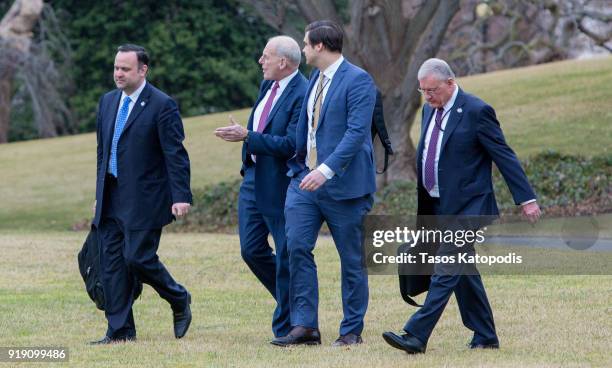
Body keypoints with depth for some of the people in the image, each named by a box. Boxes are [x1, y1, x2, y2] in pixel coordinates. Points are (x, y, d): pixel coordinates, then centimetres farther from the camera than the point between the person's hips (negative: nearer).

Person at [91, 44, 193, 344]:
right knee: (111, 263, 3)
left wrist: (181, 197, -17)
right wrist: (100, 195, 19)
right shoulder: (108, 102, 12)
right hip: (111, 200, 7)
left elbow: (176, 155, -11)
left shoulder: (162, 105, -9)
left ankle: (179, 301, 16)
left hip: (143, 200, -7)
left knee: (138, 257, -11)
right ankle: (120, 330, 7)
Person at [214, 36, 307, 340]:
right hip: (254, 178, 9)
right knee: (251, 249, 9)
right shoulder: (268, 85, 9)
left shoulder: (303, 95, -19)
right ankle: (292, 299, 28)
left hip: (281, 185, -9)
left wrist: (247, 137, -23)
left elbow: (290, 144, -25)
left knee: (286, 257, 1)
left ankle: (285, 328, 10)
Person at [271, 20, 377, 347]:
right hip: (305, 179, 7)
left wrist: (326, 170, -31)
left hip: (343, 184, -7)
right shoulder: (315, 79, 13)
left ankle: (352, 330, 12)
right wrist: (297, 167, 19)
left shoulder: (358, 81, -13)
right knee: (297, 247, -6)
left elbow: (356, 132, -23)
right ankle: (304, 326, -5)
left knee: (352, 259, 3)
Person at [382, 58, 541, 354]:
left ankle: (416, 336, -18)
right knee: (463, 272, 12)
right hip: (438, 206, 8)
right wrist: (420, 202, 17)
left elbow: (504, 156, -10)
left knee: (446, 271, -12)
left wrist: (526, 199, -11)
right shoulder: (430, 110, 11)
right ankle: (485, 337, 20)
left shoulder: (476, 112, -12)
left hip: (466, 207, -8)